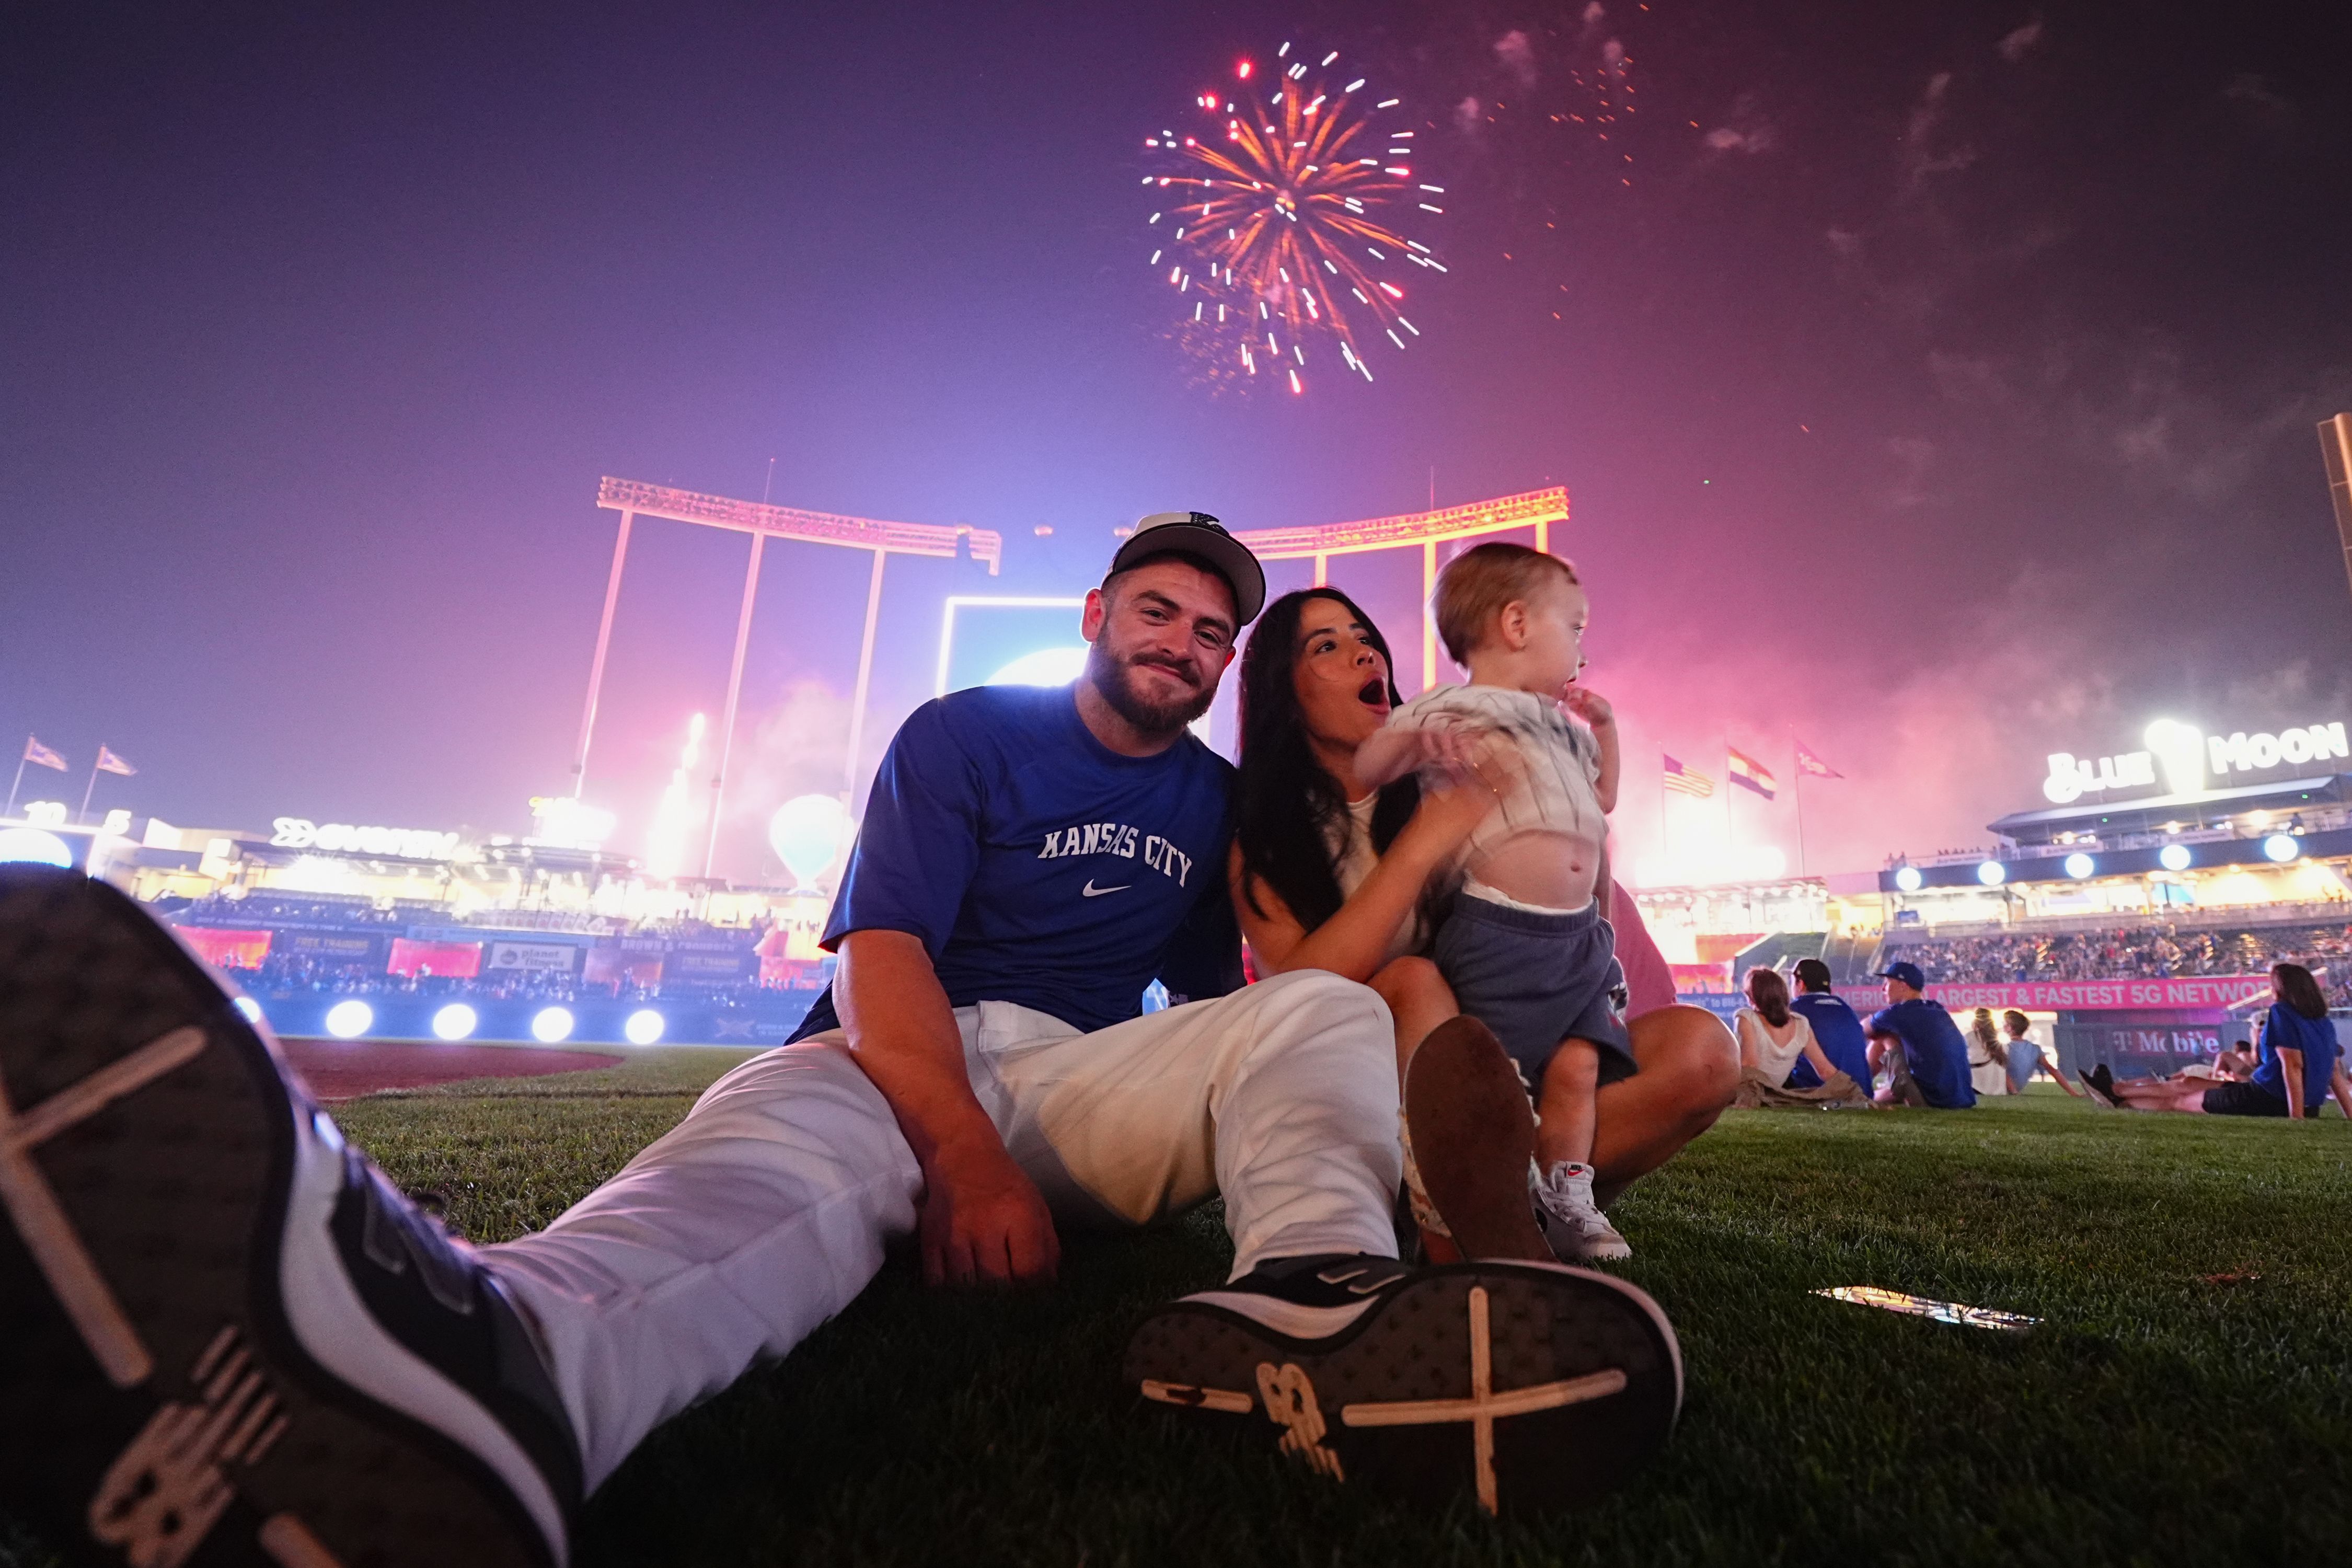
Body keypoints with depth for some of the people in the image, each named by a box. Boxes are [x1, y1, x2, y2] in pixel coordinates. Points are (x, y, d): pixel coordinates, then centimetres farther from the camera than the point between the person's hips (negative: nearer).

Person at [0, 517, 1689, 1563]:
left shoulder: (1215, 802, 18)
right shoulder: (963, 735, 6)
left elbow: (1239, 999, 18)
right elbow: (882, 952, -9)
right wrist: (965, 1154, -24)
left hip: (1099, 1080, 5)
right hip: (916, 1061, -4)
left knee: (1335, 1009, -16)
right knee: (784, 1134, -38)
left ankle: (1310, 1298, -50)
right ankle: (490, 1364, -74)